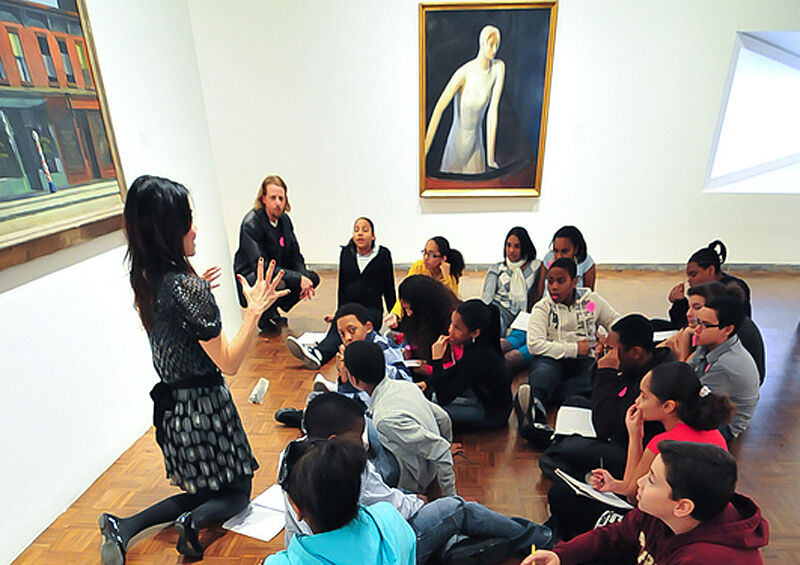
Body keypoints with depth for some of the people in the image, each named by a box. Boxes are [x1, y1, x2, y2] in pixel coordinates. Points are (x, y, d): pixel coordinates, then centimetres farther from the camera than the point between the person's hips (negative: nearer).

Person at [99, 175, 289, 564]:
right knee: (237, 492, 16)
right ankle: (194, 522, -9)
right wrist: (254, 311, -25)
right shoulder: (187, 286, -26)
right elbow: (228, 362, -22)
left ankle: (124, 527, 11)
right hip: (204, 405, -8)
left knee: (203, 490, 26)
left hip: (171, 405, 8)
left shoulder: (144, 280, 0)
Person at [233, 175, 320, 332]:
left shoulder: (284, 219, 2)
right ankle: (265, 315, -3)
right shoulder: (251, 223, -20)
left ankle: (273, 310, 12)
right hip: (249, 281, -8)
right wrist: (298, 278, -29)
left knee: (313, 278, -4)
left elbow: (295, 255, 5)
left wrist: (305, 279, -15)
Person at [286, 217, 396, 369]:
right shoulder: (346, 253, 12)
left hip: (372, 310, -3)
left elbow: (389, 289, 11)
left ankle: (318, 353, -63)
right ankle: (316, 355, -62)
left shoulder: (383, 255, 5)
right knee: (338, 324, -33)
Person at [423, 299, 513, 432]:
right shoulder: (474, 344, -10)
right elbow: (457, 370, 12)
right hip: (484, 394, 8)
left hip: (492, 415, -8)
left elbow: (444, 399, -29)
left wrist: (437, 361, -33)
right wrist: (427, 382, 5)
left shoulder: (478, 356, -35)